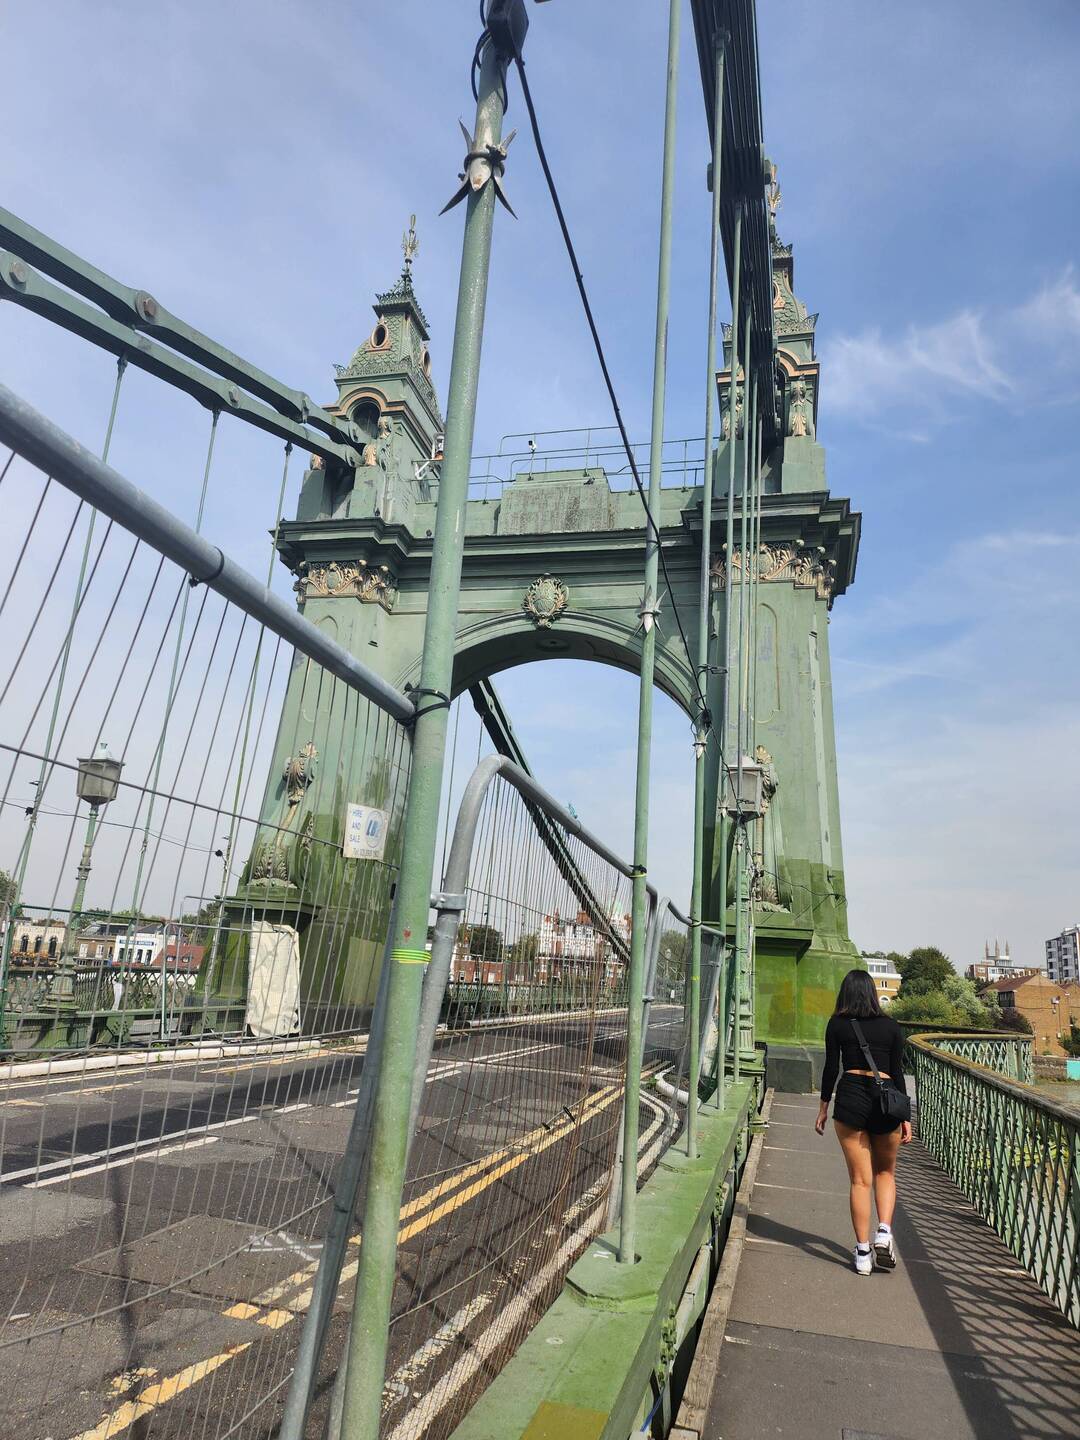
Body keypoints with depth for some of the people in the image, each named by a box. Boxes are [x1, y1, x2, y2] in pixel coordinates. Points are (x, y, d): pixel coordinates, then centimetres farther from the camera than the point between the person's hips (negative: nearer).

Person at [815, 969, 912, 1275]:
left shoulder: (837, 1024, 1)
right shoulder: (891, 1027, 4)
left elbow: (831, 1068, 0)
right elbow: (897, 1073, 3)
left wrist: (823, 1108, 8)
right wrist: (905, 1117, 10)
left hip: (850, 1098, -1)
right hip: (885, 1100, 1)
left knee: (860, 1179, 7)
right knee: (885, 1172, 22)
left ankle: (863, 1253, 8)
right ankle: (884, 1233, 5)